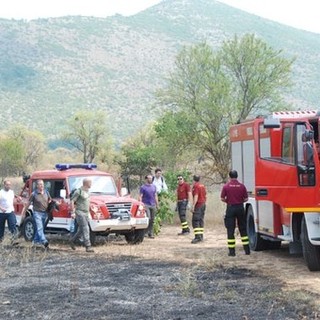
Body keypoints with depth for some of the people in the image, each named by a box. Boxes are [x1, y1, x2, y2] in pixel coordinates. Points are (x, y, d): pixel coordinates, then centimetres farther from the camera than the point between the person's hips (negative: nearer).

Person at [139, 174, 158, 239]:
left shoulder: (154, 186, 14)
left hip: (153, 205, 5)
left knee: (152, 220, 5)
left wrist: (157, 204, 13)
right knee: (148, 218, -14)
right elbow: (140, 197, -5)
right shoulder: (143, 187, -1)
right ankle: (149, 233, -5)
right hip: (146, 205, -5)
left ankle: (151, 233, 12)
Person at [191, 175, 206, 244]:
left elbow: (196, 196, -20)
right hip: (203, 204, 9)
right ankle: (201, 236, 17)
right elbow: (205, 196, 18)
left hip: (198, 205, -9)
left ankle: (197, 237, -19)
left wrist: (193, 206, -21)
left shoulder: (195, 186, -12)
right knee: (201, 220, 14)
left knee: (195, 221, -10)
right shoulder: (202, 186, 13)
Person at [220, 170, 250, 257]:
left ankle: (232, 251, 0)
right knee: (243, 229, 12)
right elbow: (246, 199, 1)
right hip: (240, 208, 2)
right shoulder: (242, 186, -2)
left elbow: (222, 199, -3)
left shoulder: (226, 186, -6)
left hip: (230, 208, -2)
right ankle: (247, 249, 12)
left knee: (230, 230, 2)